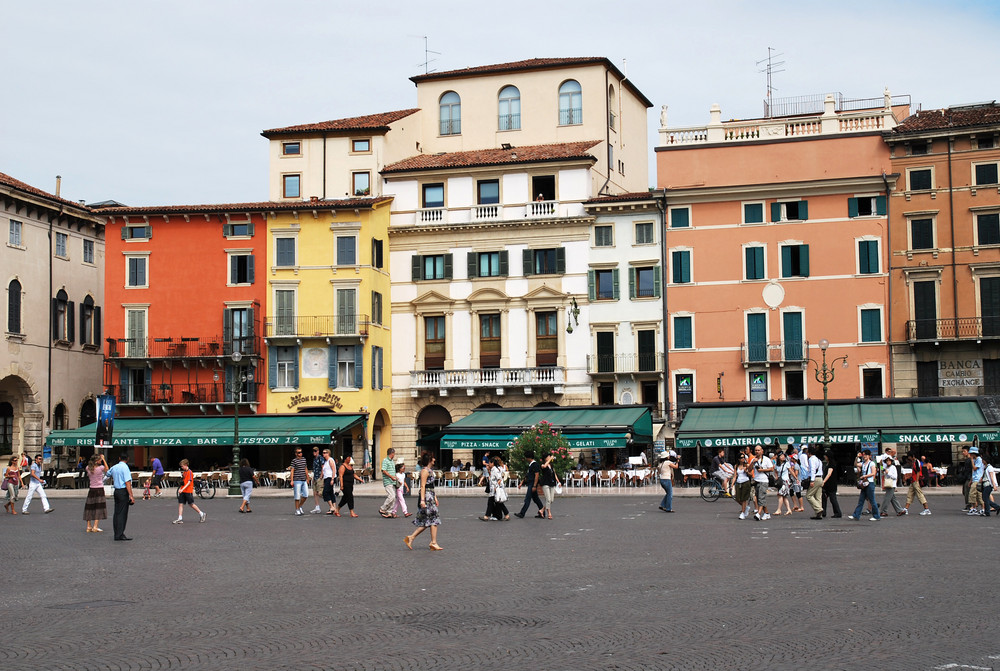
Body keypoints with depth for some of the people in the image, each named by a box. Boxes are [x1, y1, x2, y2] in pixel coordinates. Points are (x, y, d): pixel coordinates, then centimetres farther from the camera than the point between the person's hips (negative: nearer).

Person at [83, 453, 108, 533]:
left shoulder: (88, 468, -3)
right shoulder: (101, 468, -13)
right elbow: (107, 469, 8)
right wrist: (104, 459, 7)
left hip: (91, 489, 4)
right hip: (99, 489, -4)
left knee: (90, 507, 10)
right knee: (98, 507, 0)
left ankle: (89, 526, 11)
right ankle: (95, 526, -5)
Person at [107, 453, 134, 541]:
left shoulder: (114, 467, 11)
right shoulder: (125, 467, -12)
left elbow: (108, 473, 34)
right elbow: (127, 482, -19)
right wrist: (131, 495, -19)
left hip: (116, 490, 8)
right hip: (123, 491, -8)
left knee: (117, 512, 11)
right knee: (122, 513, -6)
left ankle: (116, 534, 14)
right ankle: (120, 535, -8)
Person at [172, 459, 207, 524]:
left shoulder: (190, 472, -13)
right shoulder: (184, 472, 13)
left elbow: (189, 482, -19)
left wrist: (182, 489, -26)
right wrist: (180, 489, 15)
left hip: (188, 491, -8)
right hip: (182, 491, 8)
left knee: (191, 504, 0)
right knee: (180, 504, 0)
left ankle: (202, 514, 14)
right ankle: (180, 519, -1)